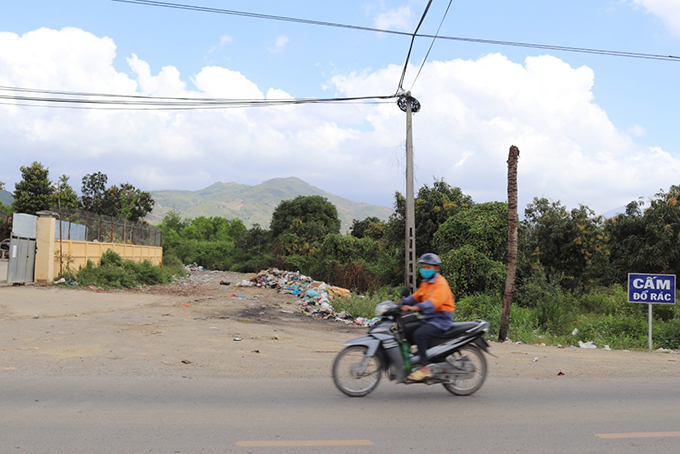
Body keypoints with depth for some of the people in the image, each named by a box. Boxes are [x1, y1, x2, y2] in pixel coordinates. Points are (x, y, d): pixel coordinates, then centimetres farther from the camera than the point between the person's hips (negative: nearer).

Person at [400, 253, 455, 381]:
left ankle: (425, 368, -23)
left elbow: (434, 302, -30)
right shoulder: (425, 283, 17)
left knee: (418, 334, -29)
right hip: (429, 318, 10)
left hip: (441, 320, -10)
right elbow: (416, 297, 16)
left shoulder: (441, 283, -14)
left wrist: (415, 307, -43)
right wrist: (402, 303, -3)